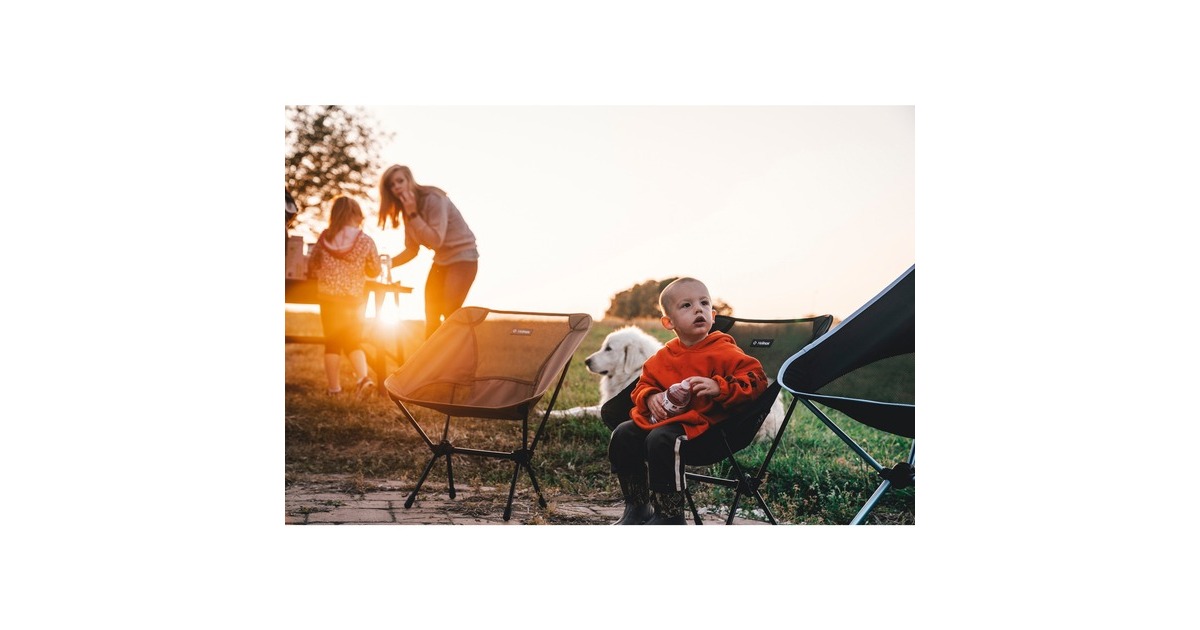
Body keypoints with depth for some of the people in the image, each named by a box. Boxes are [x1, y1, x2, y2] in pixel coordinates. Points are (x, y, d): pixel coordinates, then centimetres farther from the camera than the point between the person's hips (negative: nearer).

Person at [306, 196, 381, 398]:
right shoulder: (366, 241, -7)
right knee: (354, 342, 14)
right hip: (354, 300, 0)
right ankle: (363, 377, -8)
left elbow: (312, 266, 7)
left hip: (328, 298, 0)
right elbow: (375, 271, 4)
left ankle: (334, 388, 11)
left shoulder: (325, 238, -4)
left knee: (332, 343, 11)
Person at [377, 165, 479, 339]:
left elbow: (436, 240, -26)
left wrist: (413, 214, -28)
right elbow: (412, 250, 3)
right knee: (431, 316, 6)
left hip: (462, 257, -8)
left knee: (450, 315, -15)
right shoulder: (408, 209, 3)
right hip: (441, 260, 8)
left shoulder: (433, 199, -20)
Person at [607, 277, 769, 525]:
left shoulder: (724, 352, -7)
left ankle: (669, 514, -16)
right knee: (623, 435, -7)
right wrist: (650, 397, -3)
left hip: (699, 422, -7)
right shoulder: (662, 357, 11)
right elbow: (643, 384, 21)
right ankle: (636, 508, 7)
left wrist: (719, 387, -26)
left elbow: (756, 379, -13)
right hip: (661, 417, 7)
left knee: (660, 440, -32)